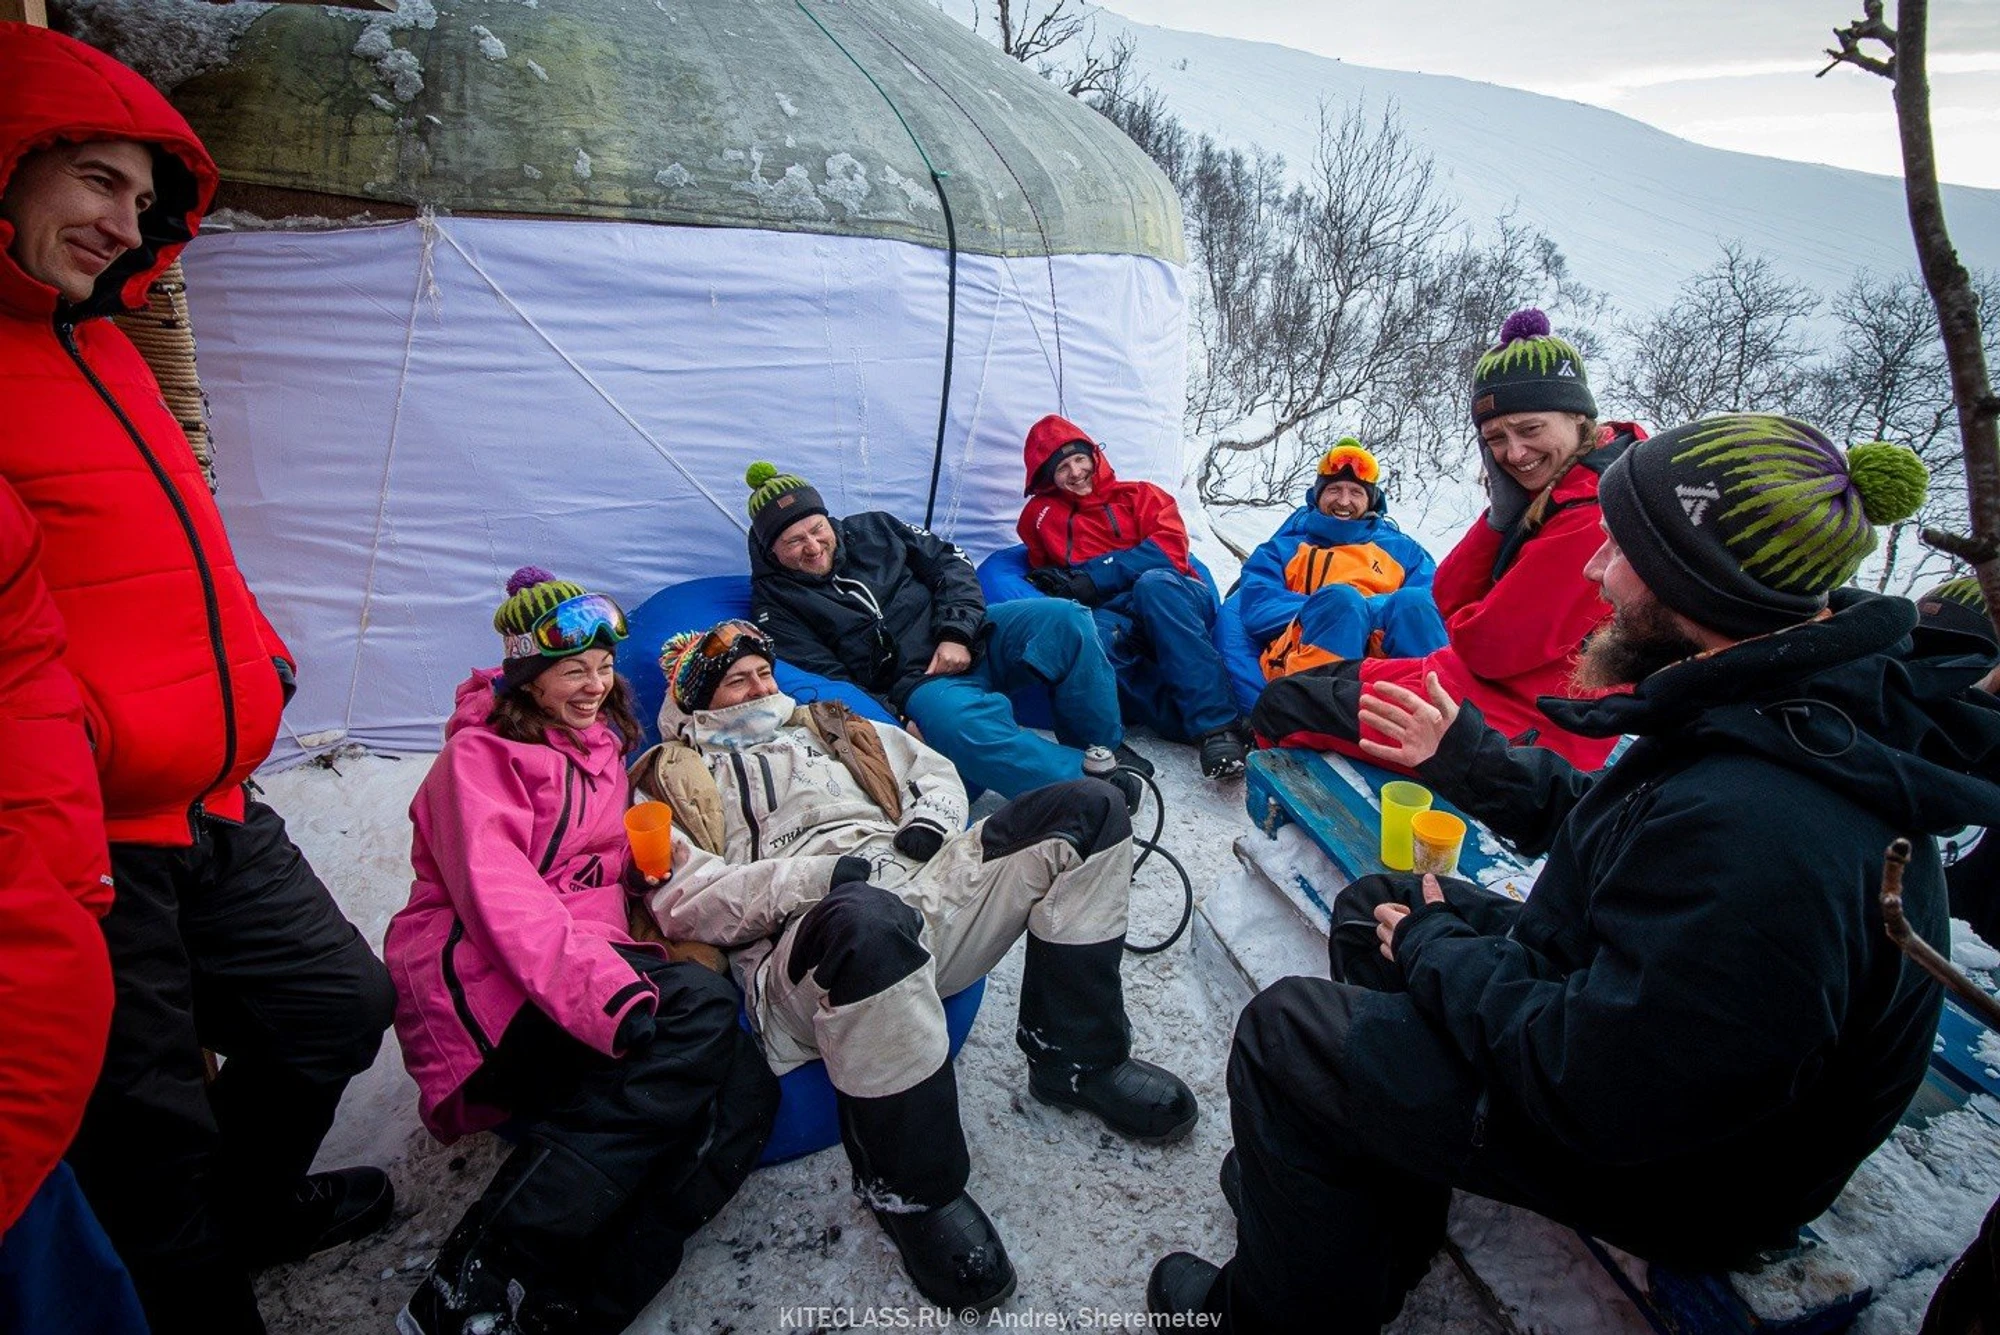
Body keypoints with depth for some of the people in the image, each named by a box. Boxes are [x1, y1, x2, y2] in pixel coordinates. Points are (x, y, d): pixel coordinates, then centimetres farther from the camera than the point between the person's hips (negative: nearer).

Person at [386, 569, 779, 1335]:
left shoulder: (601, 748, 22)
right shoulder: (481, 755, 1)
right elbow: (498, 897, -16)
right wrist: (608, 992, -31)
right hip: (486, 987, -6)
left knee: (743, 1093, -21)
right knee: (701, 1006, -32)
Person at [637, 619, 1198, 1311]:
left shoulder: (826, 727, 35)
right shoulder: (669, 780, 18)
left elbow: (934, 769, 33)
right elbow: (684, 902, 0)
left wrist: (930, 819, 8)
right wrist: (819, 876, -14)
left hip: (923, 886, 6)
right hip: (806, 947, -5)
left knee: (1089, 807, -7)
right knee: (871, 919, -44)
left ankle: (1074, 1054, -2)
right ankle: (912, 1189, -20)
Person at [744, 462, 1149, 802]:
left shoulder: (871, 529, 12)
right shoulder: (775, 607, 1)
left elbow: (949, 562, 11)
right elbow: (827, 684, -7)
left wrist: (957, 632, -6)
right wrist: (895, 720, -21)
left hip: (971, 638, 5)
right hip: (912, 686, -4)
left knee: (1065, 619, -20)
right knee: (961, 725, -40)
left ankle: (1105, 750, -7)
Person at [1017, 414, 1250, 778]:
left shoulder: (1139, 496, 17)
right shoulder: (1041, 515, 26)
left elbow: (1169, 548, 0)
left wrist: (1094, 578, -9)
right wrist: (1066, 587, 3)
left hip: (1172, 599, -1)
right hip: (1112, 617, 1)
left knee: (1153, 582, -38)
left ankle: (1217, 725, -44)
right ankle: (1199, 727, -42)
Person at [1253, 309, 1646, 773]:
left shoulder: (1595, 515, -23)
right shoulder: (1550, 493, 8)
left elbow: (1490, 643, -22)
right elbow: (1449, 598, 4)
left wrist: (1463, 625, 0)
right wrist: (1503, 514, -9)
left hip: (1522, 731, -10)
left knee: (1283, 706, -6)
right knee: (1321, 677, 21)